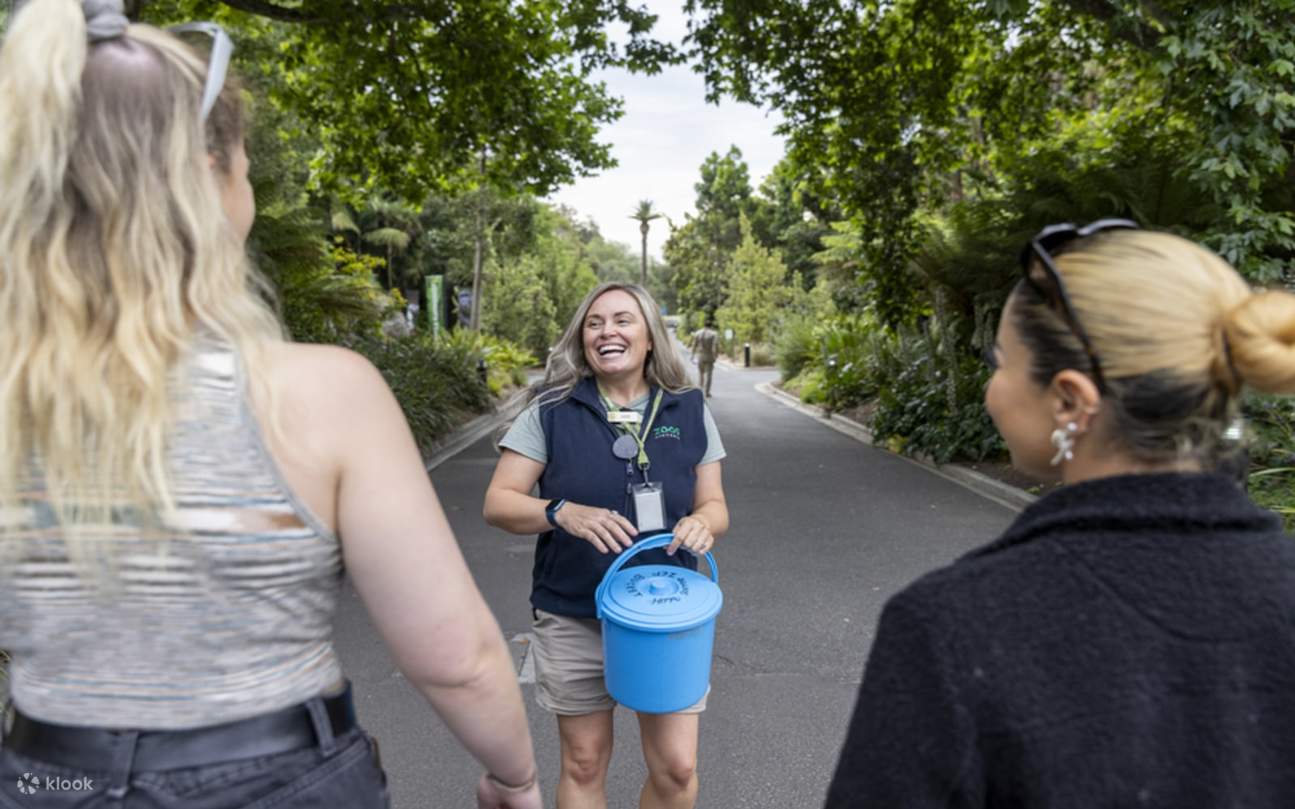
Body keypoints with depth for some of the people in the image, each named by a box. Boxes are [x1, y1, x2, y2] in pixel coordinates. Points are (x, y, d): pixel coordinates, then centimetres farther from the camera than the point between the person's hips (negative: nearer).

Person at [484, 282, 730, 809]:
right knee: (583, 765, 14)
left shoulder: (689, 412, -1)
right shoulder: (551, 410, -6)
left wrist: (701, 522, -20)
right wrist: (562, 513, -26)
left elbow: (714, 505, 5)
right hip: (573, 620, -1)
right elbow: (498, 503, -7)